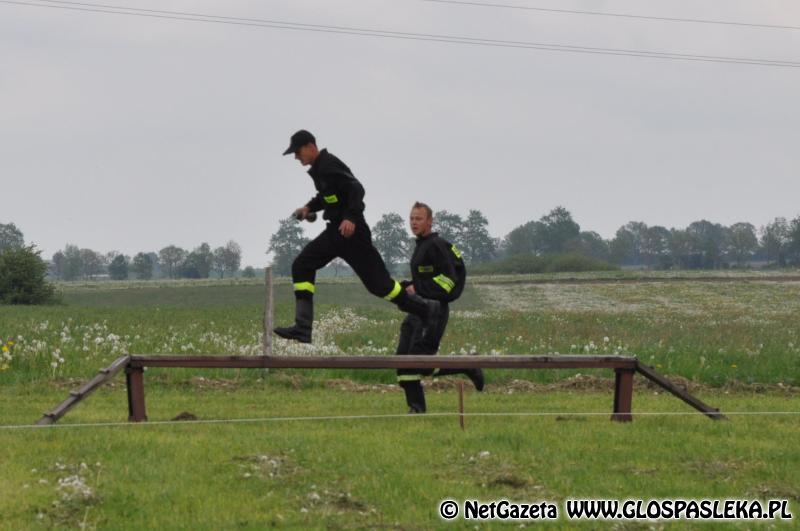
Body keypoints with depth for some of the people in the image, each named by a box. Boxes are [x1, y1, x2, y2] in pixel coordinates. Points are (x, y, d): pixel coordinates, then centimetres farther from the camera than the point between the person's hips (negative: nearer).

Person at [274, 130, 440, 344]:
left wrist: (351, 218, -36)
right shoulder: (318, 168, 14)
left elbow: (356, 190, -25)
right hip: (335, 231, 10)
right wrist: (309, 207, 13)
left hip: (351, 231, -10)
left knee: (377, 282, -8)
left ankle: (425, 308, 7)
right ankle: (302, 328, -4)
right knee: (302, 266, 0)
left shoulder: (329, 165, -16)